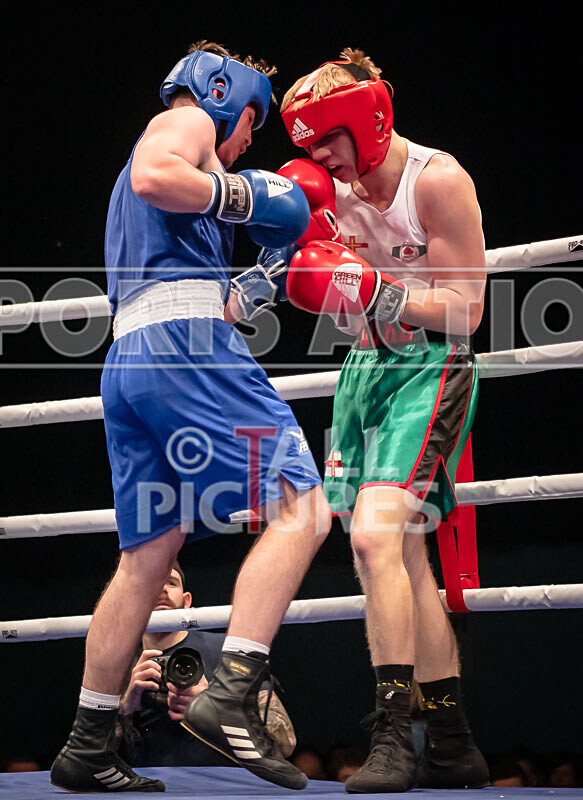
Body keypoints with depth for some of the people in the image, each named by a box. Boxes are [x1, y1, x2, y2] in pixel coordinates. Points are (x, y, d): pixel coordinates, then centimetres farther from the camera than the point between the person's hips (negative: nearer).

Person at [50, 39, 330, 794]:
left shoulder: (171, 142, 36)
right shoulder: (186, 120, 10)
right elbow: (153, 175, -17)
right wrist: (237, 197, -5)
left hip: (126, 357, 10)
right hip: (186, 343, -10)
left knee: (148, 553, 9)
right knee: (299, 507, -14)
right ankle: (231, 697, -26)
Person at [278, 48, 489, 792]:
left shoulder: (439, 181, -13)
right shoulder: (339, 185, 7)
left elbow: (466, 309, -15)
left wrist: (372, 289, -25)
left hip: (430, 369, -8)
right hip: (366, 368, 8)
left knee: (375, 534, -24)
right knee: (401, 557, 8)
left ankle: (394, 732, -22)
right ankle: (452, 745, 17)